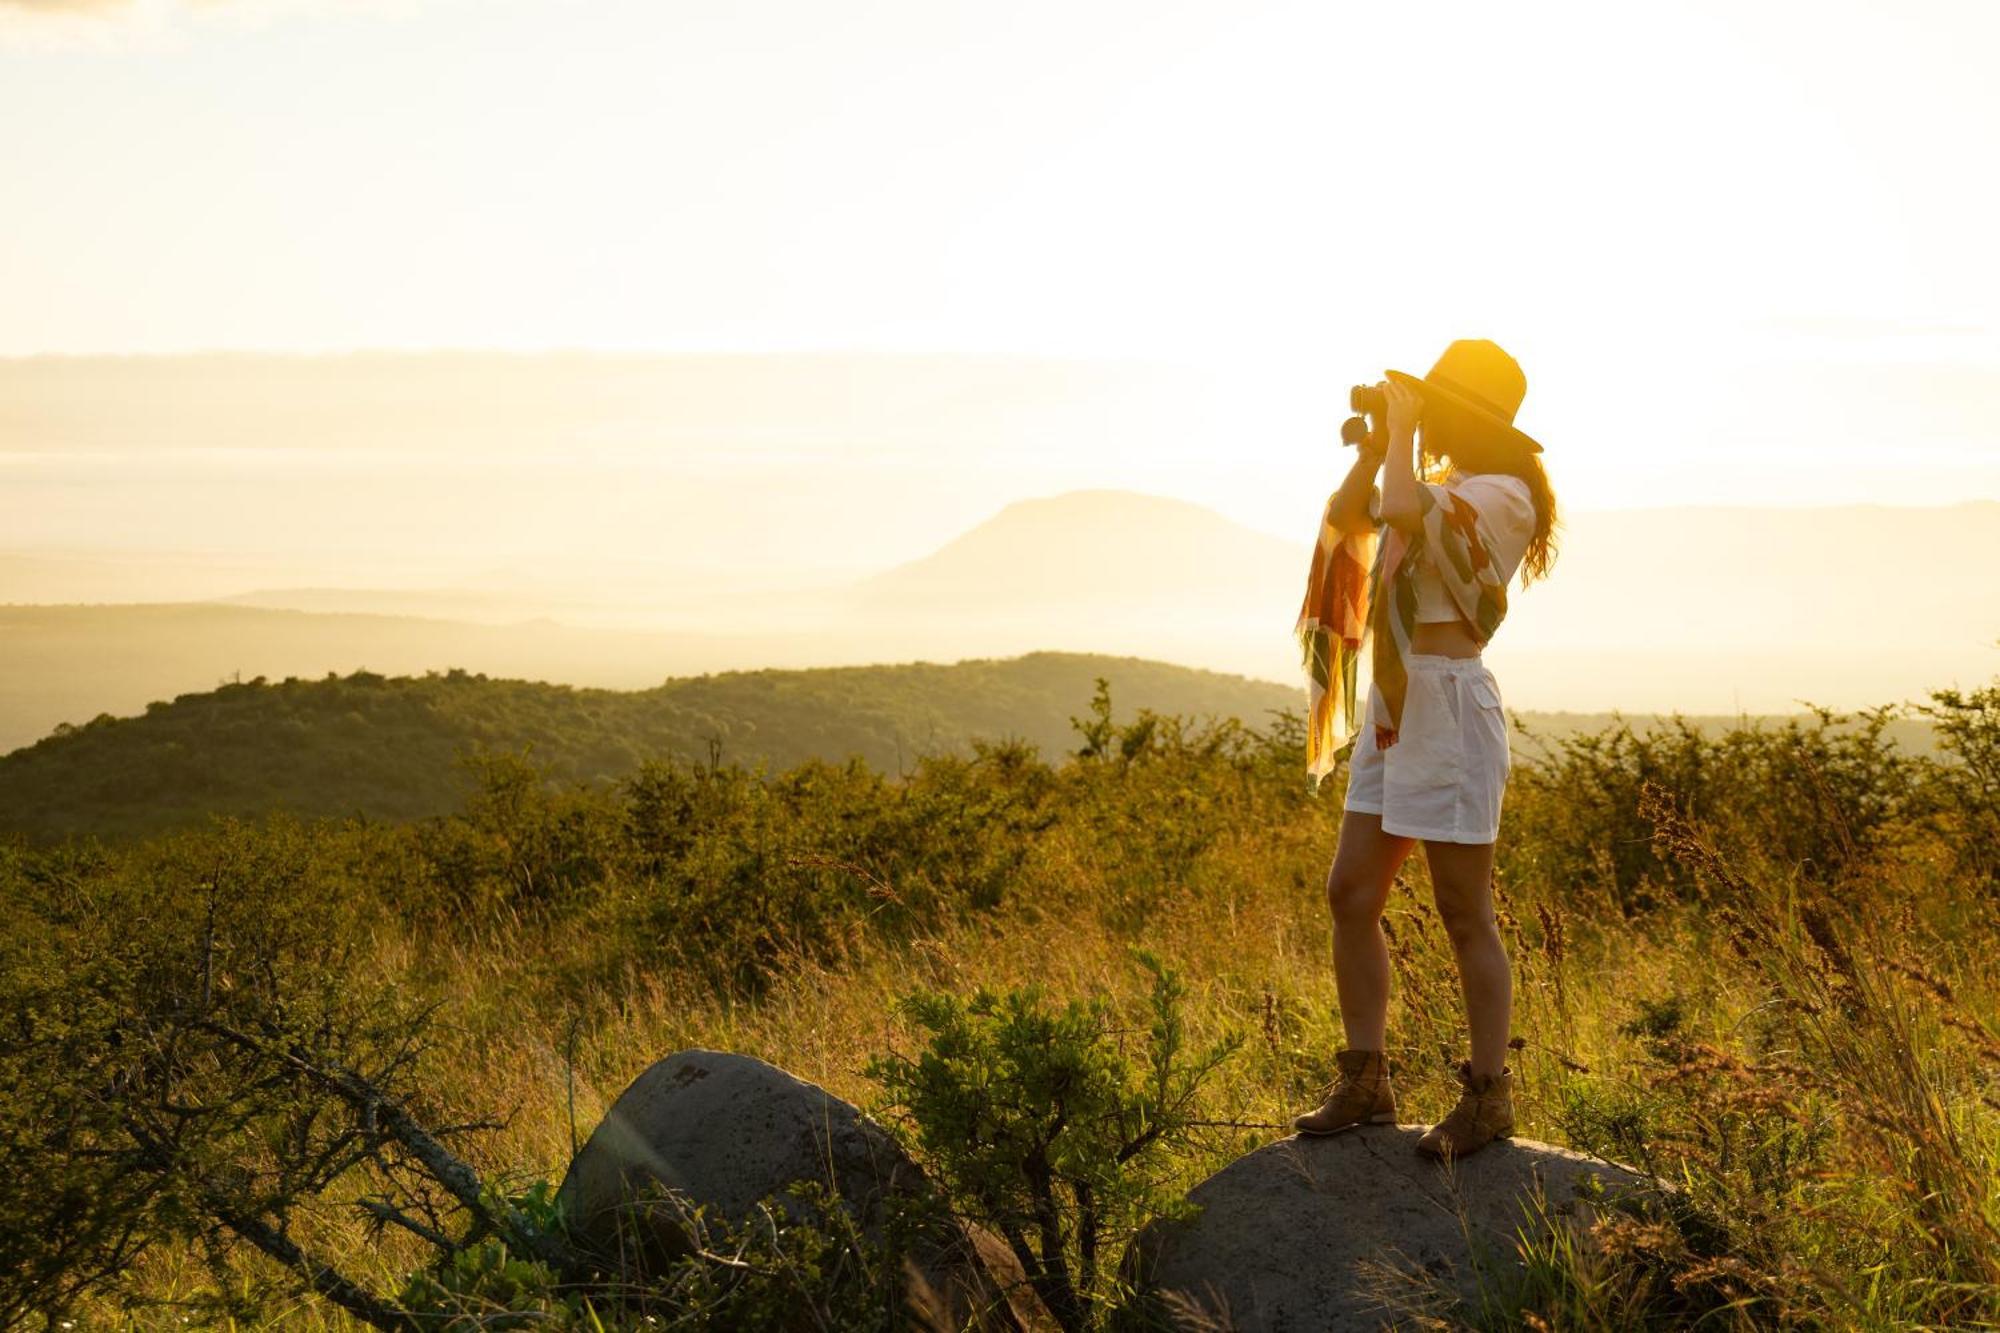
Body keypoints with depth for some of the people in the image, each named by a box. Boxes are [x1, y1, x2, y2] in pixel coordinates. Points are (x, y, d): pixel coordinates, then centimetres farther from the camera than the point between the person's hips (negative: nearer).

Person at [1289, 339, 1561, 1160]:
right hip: (1394, 701, 10)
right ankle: (1365, 1081, 13)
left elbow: (1404, 515, -27)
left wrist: (1402, 431, -13)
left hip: (1447, 700, -10)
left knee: (1465, 913, -4)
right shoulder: (1445, 488, 19)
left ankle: (1489, 1095, 5)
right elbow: (1345, 521, 22)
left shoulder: (1503, 494, -10)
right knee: (1351, 892, 7)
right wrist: (1374, 445, 11)